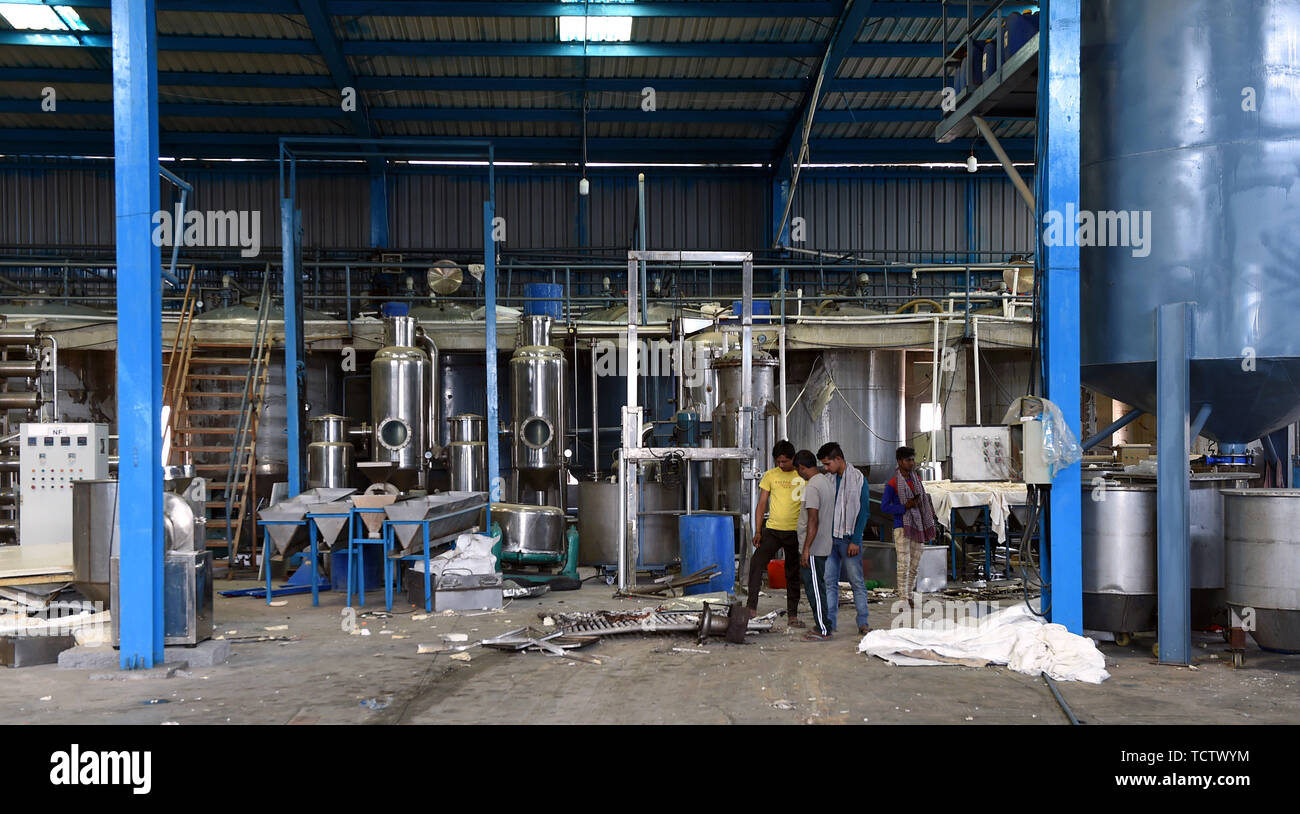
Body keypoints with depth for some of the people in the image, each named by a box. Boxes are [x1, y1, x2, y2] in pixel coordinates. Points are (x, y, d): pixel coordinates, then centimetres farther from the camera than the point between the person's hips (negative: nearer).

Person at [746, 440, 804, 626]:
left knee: (793, 574, 6)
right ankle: (751, 606, -9)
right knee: (756, 563, -14)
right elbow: (762, 504, 6)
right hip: (772, 529, 1)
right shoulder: (770, 475, 4)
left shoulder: (803, 477, 0)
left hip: (795, 532, -1)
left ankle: (792, 614, 15)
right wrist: (758, 531, -1)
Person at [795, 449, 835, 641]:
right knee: (817, 586, 16)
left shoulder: (812, 487, -19)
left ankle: (823, 630, 1)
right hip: (825, 546, 10)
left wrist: (806, 549, -20)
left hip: (813, 548, -10)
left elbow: (813, 521, -23)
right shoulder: (828, 481, 11)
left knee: (814, 587, -3)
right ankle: (822, 624, 22)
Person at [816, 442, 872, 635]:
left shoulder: (858, 479, -5)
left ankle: (863, 623, 5)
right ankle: (830, 623, 8)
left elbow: (864, 511, -7)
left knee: (857, 582, 0)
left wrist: (855, 540, -12)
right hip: (829, 538, 5)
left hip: (849, 539, -5)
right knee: (829, 581, 4)